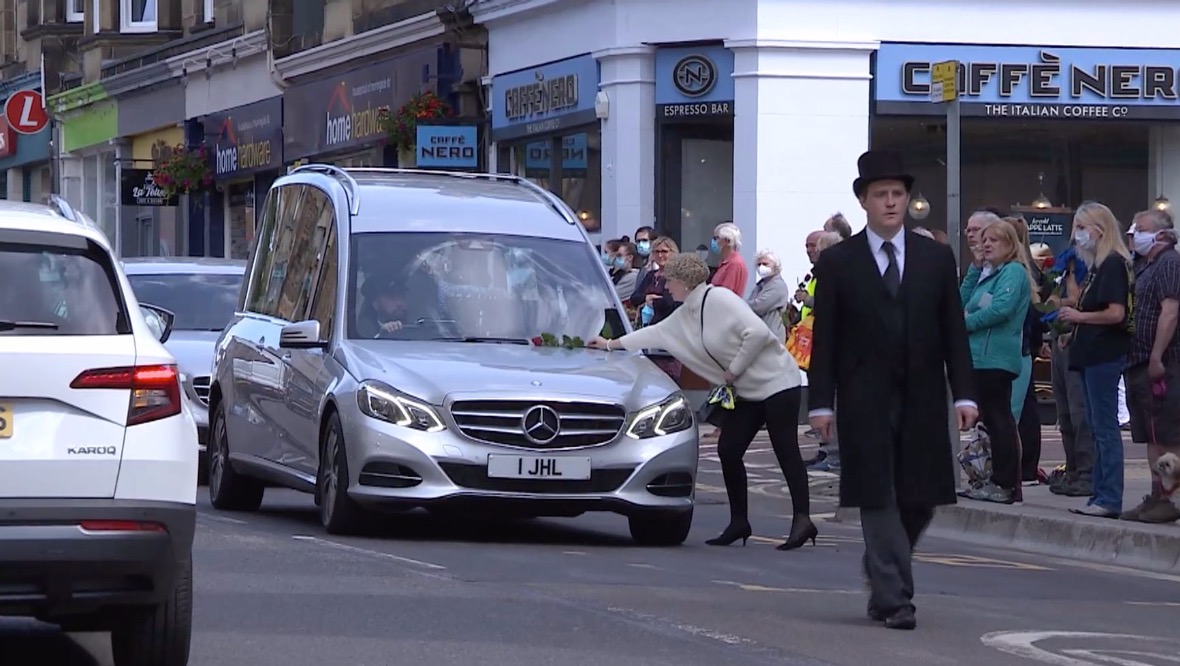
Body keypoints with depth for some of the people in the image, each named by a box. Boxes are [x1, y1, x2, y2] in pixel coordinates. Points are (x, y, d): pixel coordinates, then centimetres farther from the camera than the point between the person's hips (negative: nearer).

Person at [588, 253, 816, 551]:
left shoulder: (720, 299, -15)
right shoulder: (685, 315, 12)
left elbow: (758, 333, -23)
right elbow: (656, 334, 26)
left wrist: (734, 370, -14)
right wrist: (611, 344, 32)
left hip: (777, 381, -9)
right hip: (747, 391, 9)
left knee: (786, 450, -15)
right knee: (728, 451, 4)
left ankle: (802, 520, -22)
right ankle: (739, 522, 9)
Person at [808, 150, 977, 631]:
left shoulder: (937, 259, 9)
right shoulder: (837, 262, 2)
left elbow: (953, 332, 8)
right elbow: (824, 338, 1)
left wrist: (964, 394, -1)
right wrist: (821, 402, -6)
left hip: (922, 400, 2)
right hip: (865, 402, -2)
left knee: (920, 500, 4)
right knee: (879, 500, -5)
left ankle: (881, 574, 28)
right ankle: (894, 598, -3)